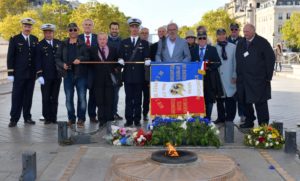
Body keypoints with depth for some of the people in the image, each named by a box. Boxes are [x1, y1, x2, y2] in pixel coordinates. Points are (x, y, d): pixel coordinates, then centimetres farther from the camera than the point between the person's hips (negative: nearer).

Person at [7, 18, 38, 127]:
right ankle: (14, 119, 5)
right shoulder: (15, 39, 0)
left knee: (28, 97, 8)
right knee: (17, 97, -1)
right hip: (19, 74, -3)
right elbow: (10, 57, -3)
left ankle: (27, 117, 17)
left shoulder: (35, 39, 10)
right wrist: (10, 73, -9)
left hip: (31, 74, 3)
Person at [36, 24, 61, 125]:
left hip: (57, 75, 3)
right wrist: (39, 74, -10)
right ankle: (47, 118, 10)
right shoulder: (40, 45, 1)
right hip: (45, 76, -2)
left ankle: (54, 117, 14)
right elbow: (38, 61, -3)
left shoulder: (58, 43, 10)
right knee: (46, 98, 1)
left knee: (55, 98, 8)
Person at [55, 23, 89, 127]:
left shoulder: (82, 44, 4)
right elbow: (57, 58, 10)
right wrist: (62, 65, -8)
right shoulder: (63, 44, 11)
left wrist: (80, 59, -20)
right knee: (68, 98, 5)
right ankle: (71, 118, 17)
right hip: (68, 74, 2)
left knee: (82, 97, -3)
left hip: (81, 74, -2)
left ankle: (81, 119, 8)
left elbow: (88, 57, -3)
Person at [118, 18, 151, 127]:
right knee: (128, 98, 1)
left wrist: (147, 61, -18)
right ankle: (129, 119, 6)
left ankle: (137, 120, 9)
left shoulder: (144, 43, 11)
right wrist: (121, 60, -14)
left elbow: (147, 57, 4)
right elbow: (120, 57, 8)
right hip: (128, 74, 1)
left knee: (138, 98, 3)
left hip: (139, 75, 0)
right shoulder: (124, 42, 13)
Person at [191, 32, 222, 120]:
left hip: (210, 79, -1)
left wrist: (209, 66, -15)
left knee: (209, 99, 2)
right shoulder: (193, 50, 11)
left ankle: (208, 117, 11)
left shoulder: (212, 49, 6)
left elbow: (218, 62, 0)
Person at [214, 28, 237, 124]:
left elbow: (235, 62, 4)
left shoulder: (233, 47, 3)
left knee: (230, 98, -2)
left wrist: (234, 75, 0)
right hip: (218, 77, 1)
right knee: (219, 99, 8)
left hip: (229, 78, -1)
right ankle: (221, 117, 20)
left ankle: (229, 118, 9)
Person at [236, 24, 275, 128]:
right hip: (243, 79, 5)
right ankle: (249, 121, 22)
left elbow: (271, 59, -3)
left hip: (259, 79, -5)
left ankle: (263, 124, 4)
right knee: (245, 101, 9)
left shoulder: (262, 42, -3)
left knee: (260, 102, -2)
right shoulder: (240, 44, 11)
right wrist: (238, 75, 8)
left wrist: (268, 76, -6)